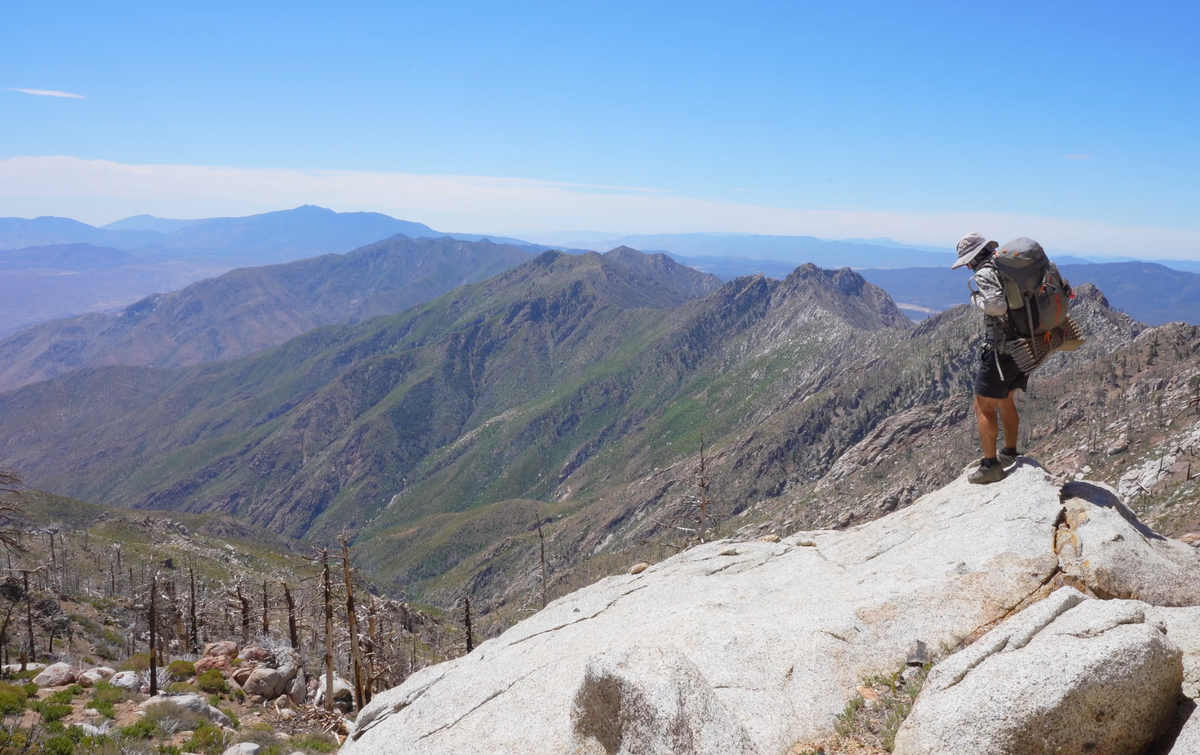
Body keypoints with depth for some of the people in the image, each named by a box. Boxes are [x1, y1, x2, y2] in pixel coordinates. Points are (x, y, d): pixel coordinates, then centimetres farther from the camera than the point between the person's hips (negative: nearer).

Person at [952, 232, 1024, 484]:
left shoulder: (985, 273, -15)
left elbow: (997, 305, -29)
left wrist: (976, 299, -12)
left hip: (1001, 350, -9)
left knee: (984, 407, 1)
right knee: (1005, 399, 24)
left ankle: (990, 466, 3)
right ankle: (1009, 453, 36)